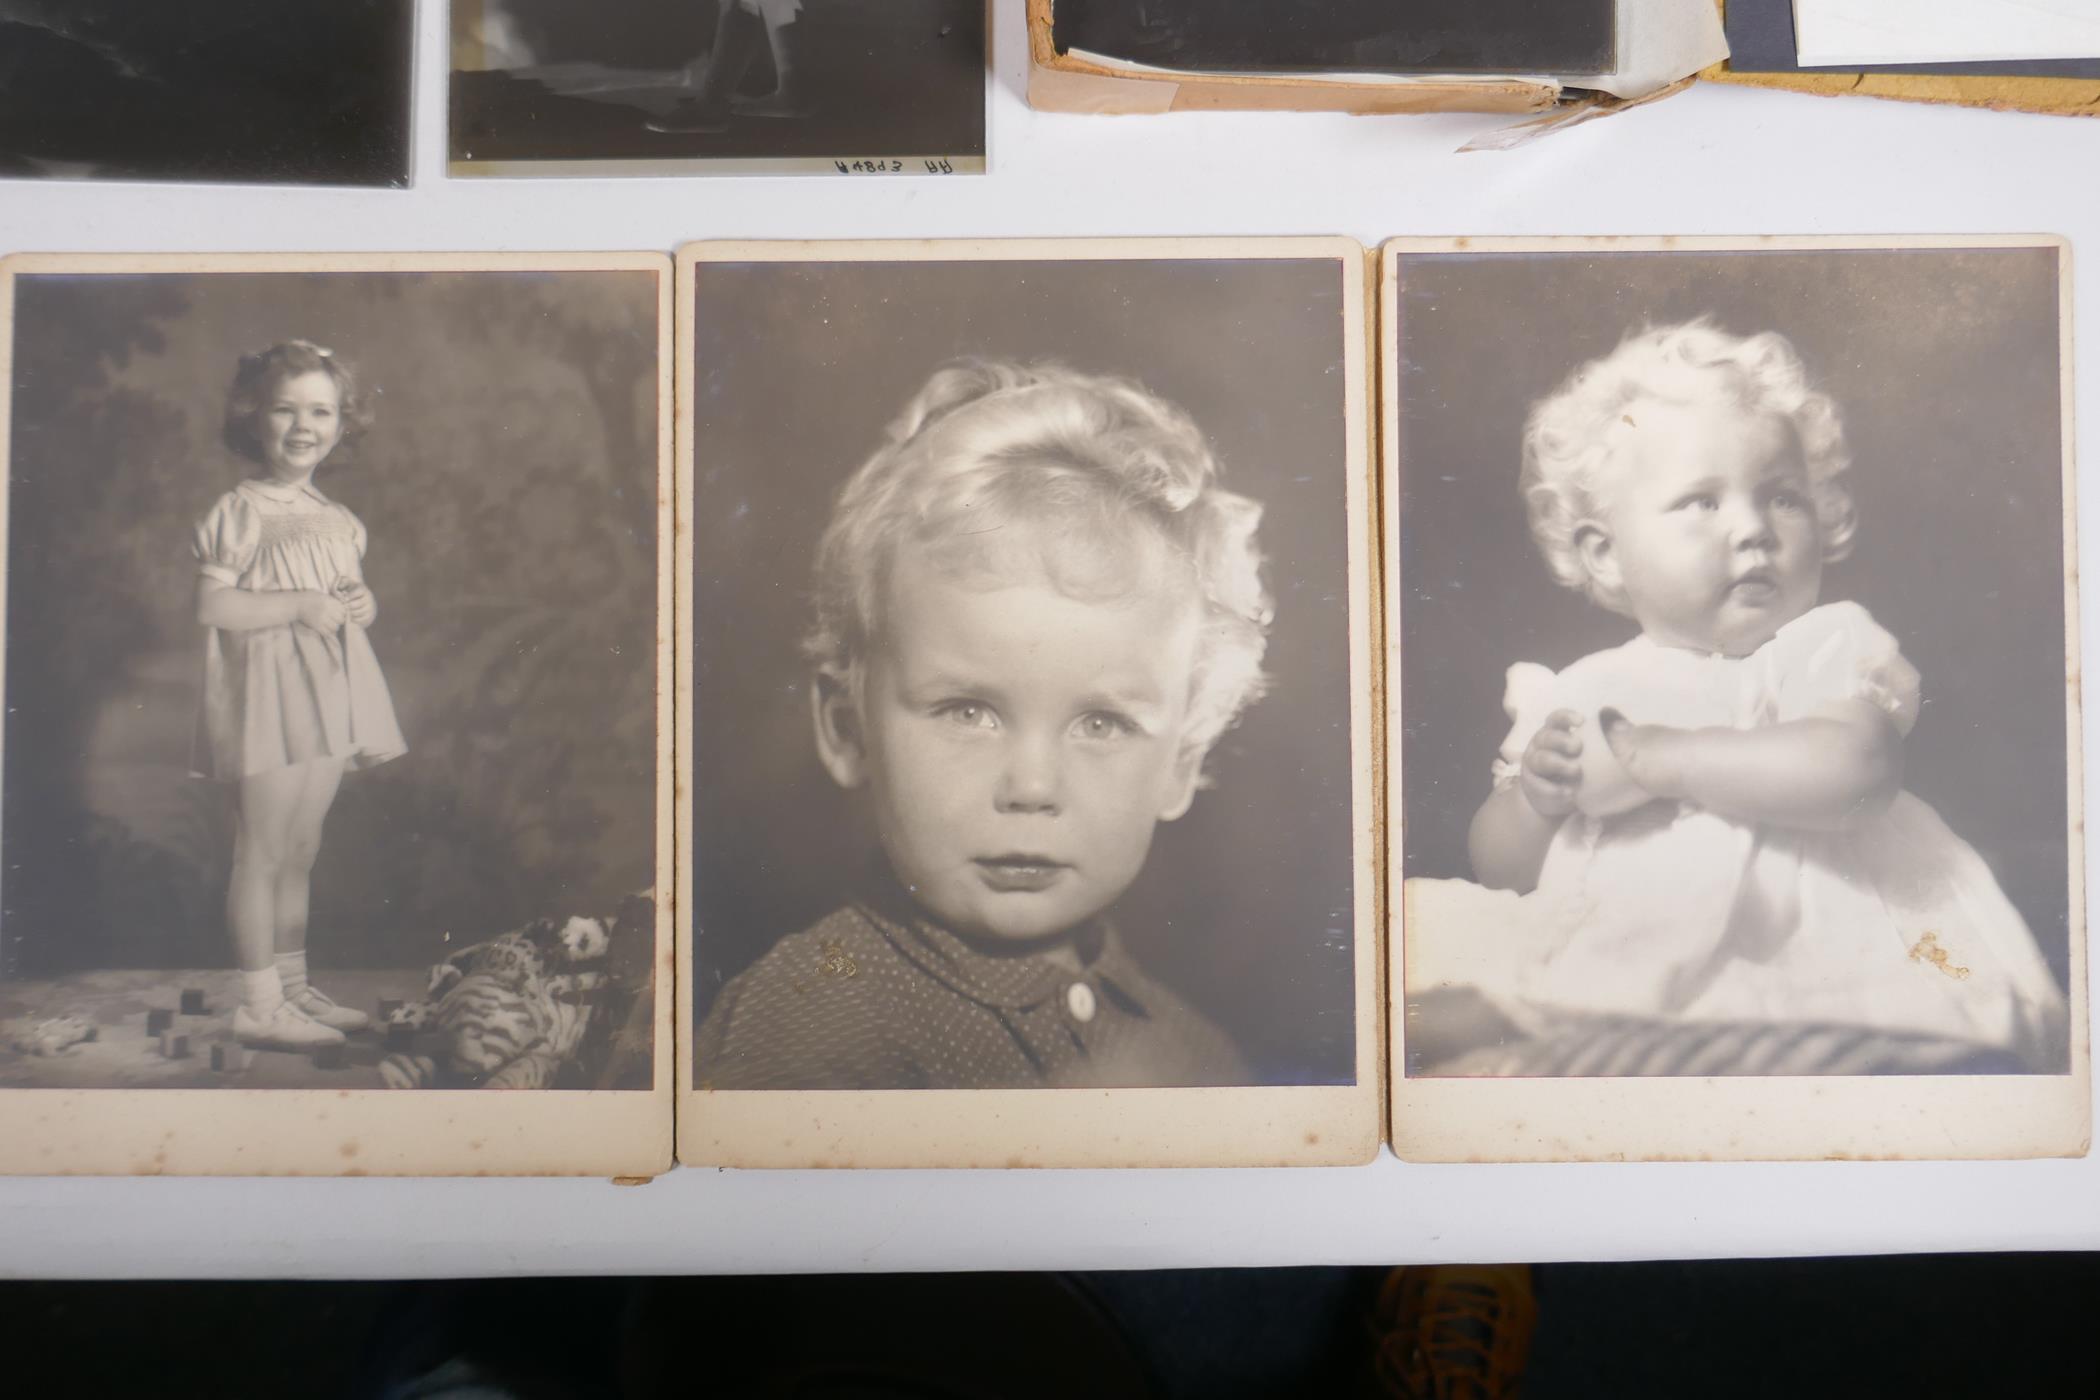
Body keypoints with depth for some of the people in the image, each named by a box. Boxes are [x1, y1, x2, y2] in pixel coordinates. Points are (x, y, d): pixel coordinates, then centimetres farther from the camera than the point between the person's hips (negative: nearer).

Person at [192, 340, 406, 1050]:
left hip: (326, 697, 7)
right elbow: (210, 604, -16)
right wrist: (299, 605, -19)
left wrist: (362, 606, 2)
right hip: (267, 695, -7)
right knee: (262, 853, -1)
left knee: (301, 853, 14)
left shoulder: (336, 519, 12)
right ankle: (259, 1003, 8)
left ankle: (293, 986, 25)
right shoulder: (241, 511, -9)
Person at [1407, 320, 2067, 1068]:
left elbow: (1853, 769, -22)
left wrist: (1645, 761, -18)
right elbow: (1501, 871, 12)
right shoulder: (1582, 691, 11)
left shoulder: (1830, 644, 2)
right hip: (1602, 973, 4)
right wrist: (1538, 795, -11)